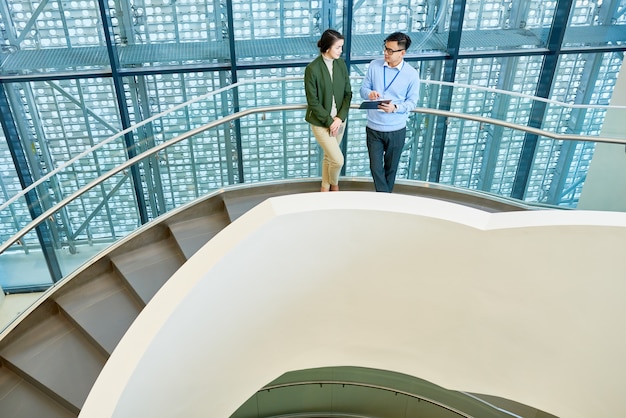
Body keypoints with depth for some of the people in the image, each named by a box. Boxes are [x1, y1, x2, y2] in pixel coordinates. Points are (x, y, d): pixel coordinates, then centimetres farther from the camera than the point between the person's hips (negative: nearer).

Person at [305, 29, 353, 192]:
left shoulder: (341, 64, -1)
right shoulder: (312, 69, -18)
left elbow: (348, 93, 1)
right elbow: (313, 102, -16)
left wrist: (340, 117, -10)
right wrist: (329, 121, -16)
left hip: (339, 119, 5)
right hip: (321, 122, -5)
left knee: (329, 156, 18)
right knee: (338, 160, -7)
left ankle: (325, 187, 40)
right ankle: (334, 184, 26)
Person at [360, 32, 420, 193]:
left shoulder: (411, 74, -10)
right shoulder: (374, 65, -4)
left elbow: (412, 102, -6)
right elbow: (363, 88, 2)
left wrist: (395, 107, -26)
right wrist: (369, 94, -23)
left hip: (396, 130, -1)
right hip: (373, 128, 1)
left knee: (391, 167, 15)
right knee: (375, 167, 4)